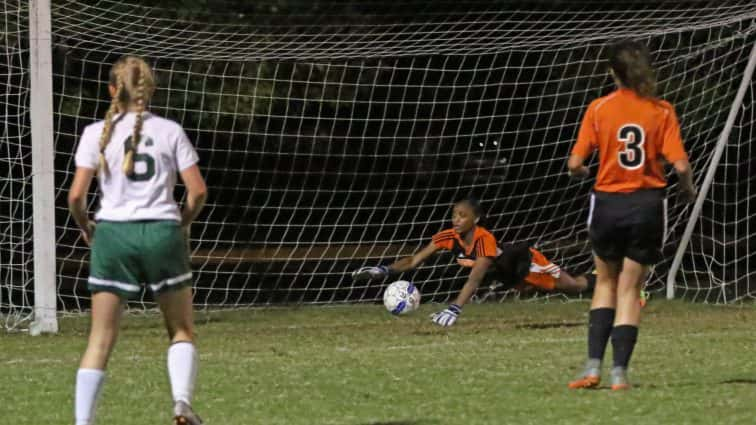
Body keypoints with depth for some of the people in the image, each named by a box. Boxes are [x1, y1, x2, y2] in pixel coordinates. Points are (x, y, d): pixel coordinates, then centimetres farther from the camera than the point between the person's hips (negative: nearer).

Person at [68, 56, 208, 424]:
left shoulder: (97, 133, 2)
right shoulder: (170, 131, 4)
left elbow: (76, 194, -3)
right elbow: (198, 190, 0)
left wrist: (84, 225, 16)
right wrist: (182, 224, 17)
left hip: (113, 232, 0)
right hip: (162, 230, 0)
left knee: (101, 339, 5)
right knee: (181, 331, 13)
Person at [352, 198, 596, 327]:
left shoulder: (484, 239, -42)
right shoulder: (449, 237, -25)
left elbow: (475, 279, -51)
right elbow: (415, 260, -27)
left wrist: (455, 309, -62)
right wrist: (384, 271, -43)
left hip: (525, 260, -7)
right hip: (503, 272, 7)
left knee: (572, 286, 8)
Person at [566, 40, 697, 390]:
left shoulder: (599, 109, -5)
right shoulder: (662, 111, -5)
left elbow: (575, 163, -8)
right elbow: (680, 165, -11)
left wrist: (580, 172, 16)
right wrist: (688, 189, 10)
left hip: (607, 204, 0)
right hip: (648, 204, 0)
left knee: (606, 282, 19)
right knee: (630, 289, 9)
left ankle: (593, 365, 7)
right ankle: (619, 372, 0)